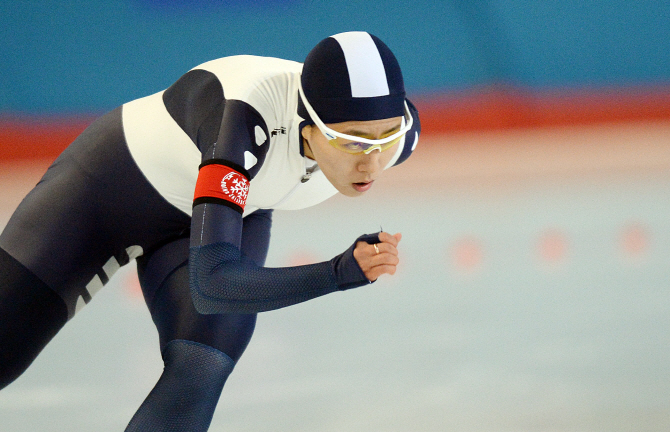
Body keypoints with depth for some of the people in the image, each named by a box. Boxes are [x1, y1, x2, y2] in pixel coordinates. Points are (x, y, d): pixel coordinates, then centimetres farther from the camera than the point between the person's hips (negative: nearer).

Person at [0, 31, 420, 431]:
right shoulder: (244, 116, -45)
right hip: (109, 182, -4)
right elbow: (209, 286, -49)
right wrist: (339, 273, -60)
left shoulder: (393, 127, -27)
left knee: (201, 375, -20)